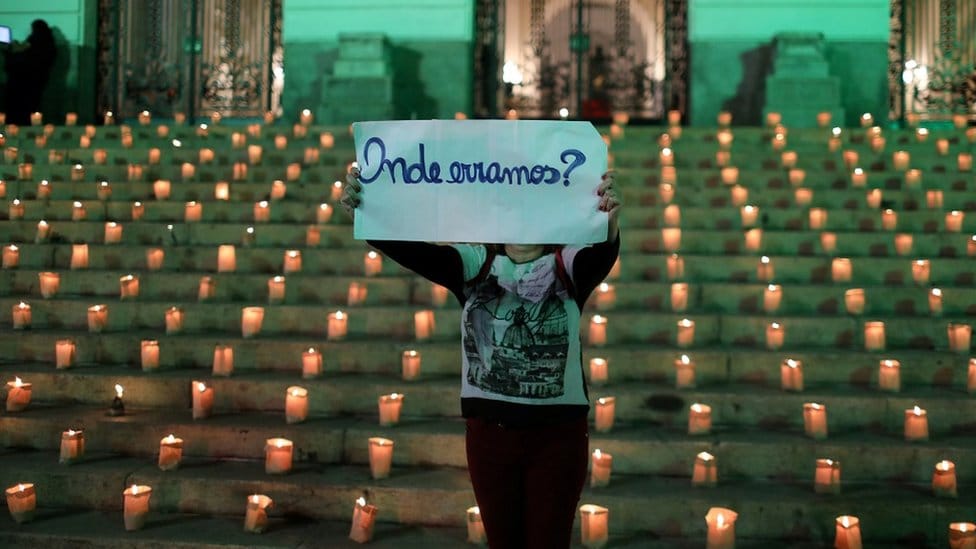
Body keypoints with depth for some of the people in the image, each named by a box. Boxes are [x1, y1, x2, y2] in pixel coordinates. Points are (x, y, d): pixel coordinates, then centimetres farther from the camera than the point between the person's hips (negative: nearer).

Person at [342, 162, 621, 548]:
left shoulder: (567, 266, -4)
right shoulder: (475, 263, 0)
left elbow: (602, 255, -26)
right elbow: (412, 250, -15)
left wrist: (608, 226, -50)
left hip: (557, 434, -2)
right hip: (488, 431, 2)